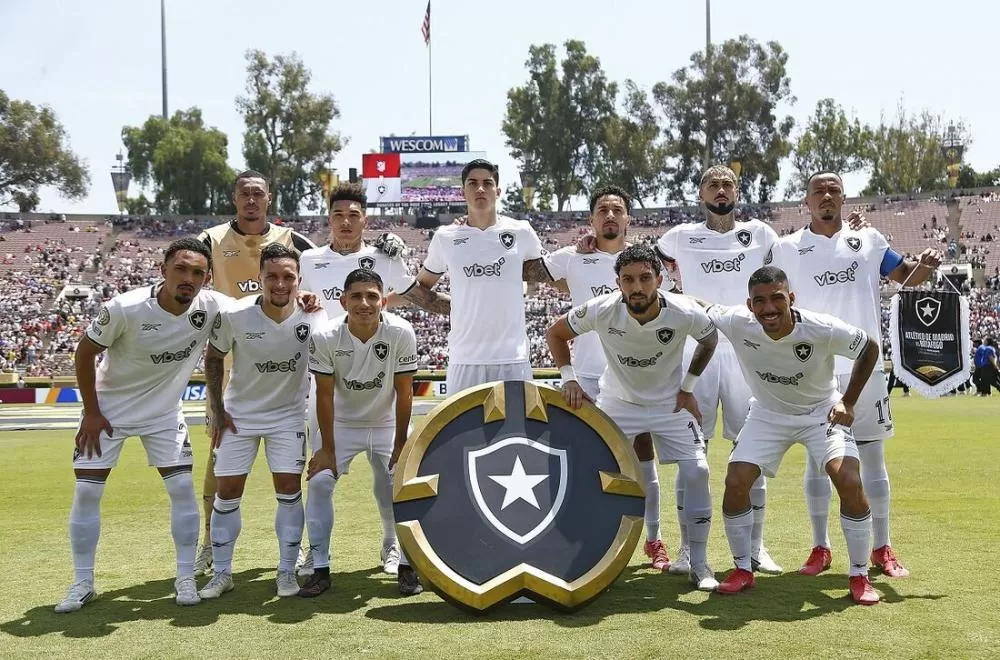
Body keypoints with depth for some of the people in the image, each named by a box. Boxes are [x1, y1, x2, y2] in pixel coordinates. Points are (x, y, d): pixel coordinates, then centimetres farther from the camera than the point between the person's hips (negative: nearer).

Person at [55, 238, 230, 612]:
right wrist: (91, 412, -10)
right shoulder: (124, 309, -28)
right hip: (109, 409, -2)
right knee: (86, 492, -2)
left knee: (182, 488, -4)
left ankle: (186, 578, 10)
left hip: (164, 412, 2)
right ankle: (82, 584, 11)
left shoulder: (213, 307, -20)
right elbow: (84, 353, -13)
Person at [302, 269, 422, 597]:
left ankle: (407, 566, 8)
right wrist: (327, 448, -13)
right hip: (342, 423, 1)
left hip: (386, 423, 0)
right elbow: (325, 394, -15)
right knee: (319, 482, -11)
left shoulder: (401, 333, -25)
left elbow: (403, 393, -17)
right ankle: (320, 569, 1)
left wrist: (400, 444, -14)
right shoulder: (325, 337, -24)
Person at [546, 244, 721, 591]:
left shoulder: (685, 313, -26)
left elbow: (709, 341, -1)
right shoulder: (601, 310, -27)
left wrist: (687, 387, -3)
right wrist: (569, 379, -16)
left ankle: (699, 563, 5)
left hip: (671, 403, 0)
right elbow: (555, 333, -8)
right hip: (617, 403, 0)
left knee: (696, 472, -12)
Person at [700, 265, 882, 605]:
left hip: (821, 412, -2)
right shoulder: (736, 323, -26)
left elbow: (870, 348, -13)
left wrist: (848, 402, -14)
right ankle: (743, 569, 10)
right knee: (735, 482, -11)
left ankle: (859, 576, -2)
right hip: (768, 414, 2)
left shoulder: (822, 329, -31)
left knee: (850, 483, -20)